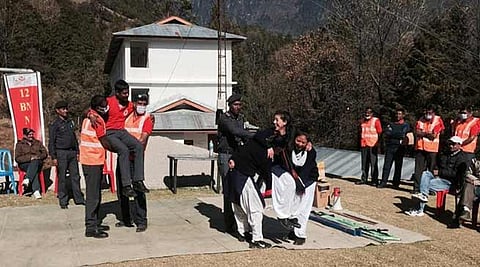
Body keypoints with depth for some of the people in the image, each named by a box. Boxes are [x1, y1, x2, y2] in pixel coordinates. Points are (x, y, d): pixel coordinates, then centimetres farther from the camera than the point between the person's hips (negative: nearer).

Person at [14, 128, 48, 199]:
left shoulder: (38, 143, 22)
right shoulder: (19, 144, 13)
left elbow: (45, 153, 15)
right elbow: (17, 158, 1)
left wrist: (39, 157, -7)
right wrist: (30, 158, -12)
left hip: (38, 163, 2)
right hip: (24, 164, -2)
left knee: (35, 162, -37)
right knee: (34, 171, -36)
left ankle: (27, 180, -48)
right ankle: (36, 191, -47)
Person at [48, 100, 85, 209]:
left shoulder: (70, 122, 15)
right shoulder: (54, 125, -4)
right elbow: (51, 142, -6)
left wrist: (77, 151, 16)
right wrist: (54, 157, -11)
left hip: (72, 152, 6)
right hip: (61, 153, -6)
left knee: (75, 176, 6)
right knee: (62, 178, -1)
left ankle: (79, 199, 12)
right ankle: (63, 201, 6)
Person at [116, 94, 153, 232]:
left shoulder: (147, 119, -2)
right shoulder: (127, 116, 13)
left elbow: (143, 139, -14)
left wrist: (134, 151, -30)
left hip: (135, 158, -6)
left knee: (138, 190, -8)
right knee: (121, 189, 12)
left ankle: (141, 221, -2)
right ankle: (126, 219, 24)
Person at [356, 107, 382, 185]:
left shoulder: (376, 120, -3)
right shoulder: (362, 121, 14)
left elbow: (379, 132, -5)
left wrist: (377, 143, -12)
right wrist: (360, 142, 16)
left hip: (373, 144, -5)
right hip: (363, 144, 6)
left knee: (373, 163, -3)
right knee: (364, 163, 9)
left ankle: (374, 180, 1)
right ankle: (364, 179, 15)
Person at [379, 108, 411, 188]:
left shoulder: (406, 125, 5)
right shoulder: (391, 124, 16)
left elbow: (403, 134, -11)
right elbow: (385, 133, 2)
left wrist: (391, 133, -7)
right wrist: (397, 135, -10)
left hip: (399, 148, -2)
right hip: (390, 146, 2)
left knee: (398, 166, 3)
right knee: (386, 165, -3)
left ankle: (396, 183, 11)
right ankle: (383, 182, -3)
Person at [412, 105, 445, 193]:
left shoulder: (438, 120, -3)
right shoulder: (421, 120, 8)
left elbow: (433, 135, -11)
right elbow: (417, 132, -3)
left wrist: (423, 133, -7)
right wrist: (428, 133, -12)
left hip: (432, 149, -3)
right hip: (420, 147, 3)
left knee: (431, 169, 4)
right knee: (418, 169, 3)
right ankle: (416, 188, 7)